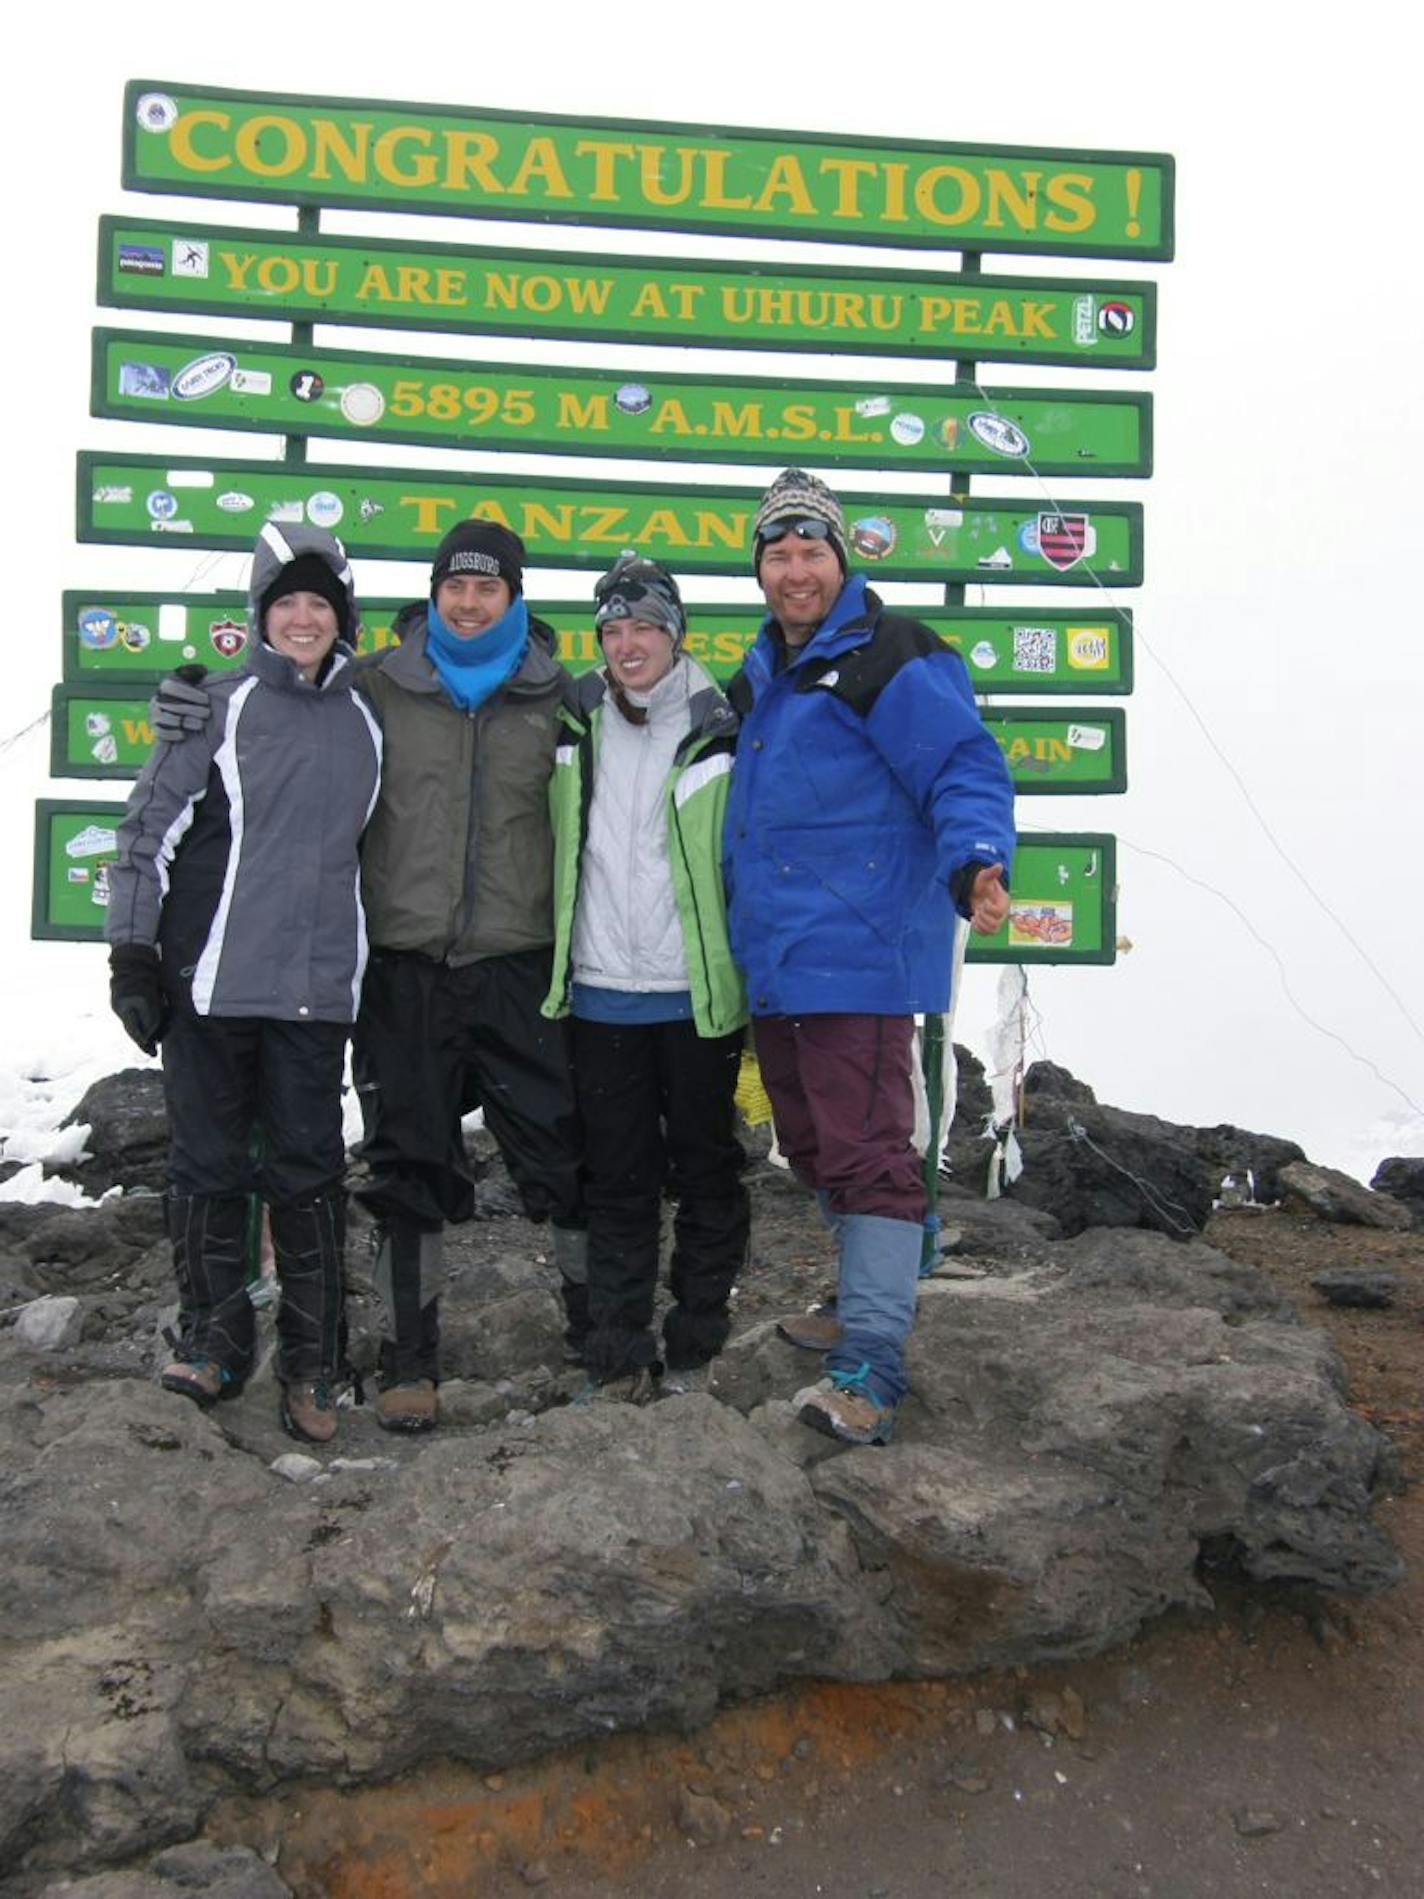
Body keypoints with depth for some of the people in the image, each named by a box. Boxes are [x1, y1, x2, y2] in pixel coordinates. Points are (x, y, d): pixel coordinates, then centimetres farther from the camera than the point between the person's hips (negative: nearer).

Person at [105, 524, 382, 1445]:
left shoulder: (367, 721, 10)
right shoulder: (221, 707, 0)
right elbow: (149, 828, -1)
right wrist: (132, 952, -5)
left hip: (317, 988, 2)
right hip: (211, 979, -2)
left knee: (308, 1169, 4)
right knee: (210, 1162, 6)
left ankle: (312, 1363, 14)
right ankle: (214, 1339, 22)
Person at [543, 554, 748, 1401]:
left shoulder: (721, 733, -4)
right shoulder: (575, 725, 7)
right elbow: (546, 846, 17)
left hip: (698, 996, -3)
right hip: (602, 995, 3)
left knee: (706, 1170, 9)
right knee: (618, 1179, 8)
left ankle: (698, 1329, 23)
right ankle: (619, 1346, 15)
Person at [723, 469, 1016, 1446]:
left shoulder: (889, 658, -8)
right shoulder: (763, 674, 19)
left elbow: (967, 770, -15)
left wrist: (975, 863, -32)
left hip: (857, 956, -9)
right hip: (774, 962, 9)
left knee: (864, 1154, -11)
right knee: (813, 1146, 19)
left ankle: (869, 1375, -10)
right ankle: (880, 1286, 38)